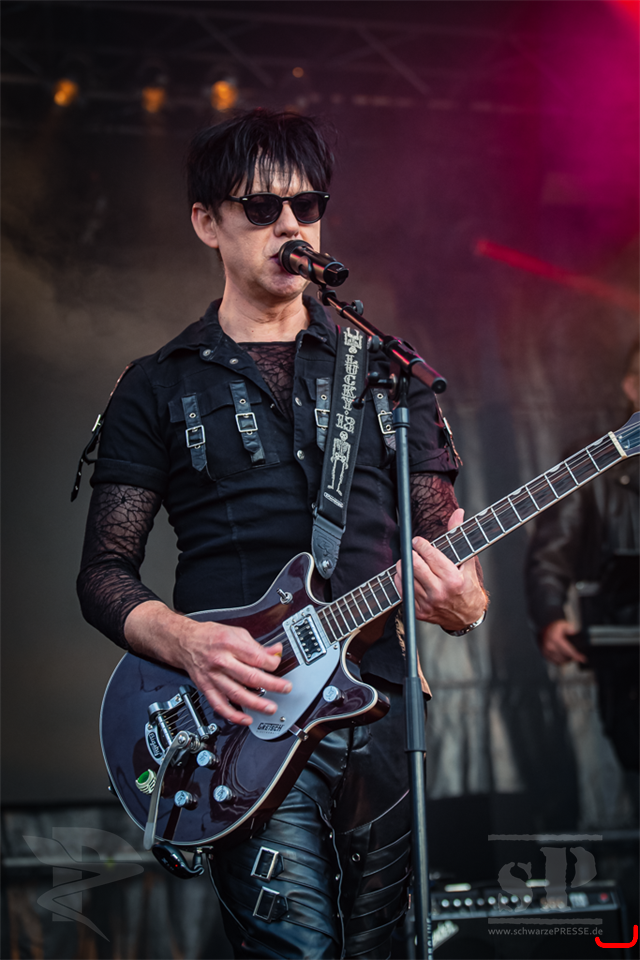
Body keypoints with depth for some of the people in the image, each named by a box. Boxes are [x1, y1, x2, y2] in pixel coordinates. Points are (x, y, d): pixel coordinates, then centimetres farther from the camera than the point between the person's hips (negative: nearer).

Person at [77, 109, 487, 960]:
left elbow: (440, 530, 14)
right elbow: (104, 572, 6)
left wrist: (461, 601, -10)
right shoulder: (160, 387, 9)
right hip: (246, 713, -3)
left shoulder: (386, 370, 15)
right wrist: (184, 641, -15)